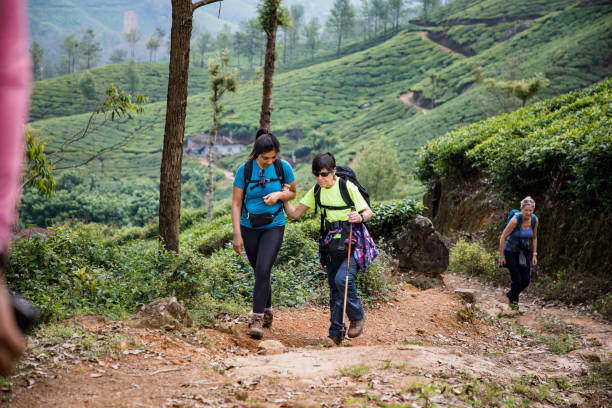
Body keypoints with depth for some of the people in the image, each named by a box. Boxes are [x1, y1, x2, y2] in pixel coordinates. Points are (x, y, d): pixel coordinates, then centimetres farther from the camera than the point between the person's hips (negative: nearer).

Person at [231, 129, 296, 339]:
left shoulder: (283, 167, -10)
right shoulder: (245, 170, -11)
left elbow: (293, 192, 7)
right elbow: (236, 203, -6)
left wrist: (278, 195, -16)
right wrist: (237, 234, -11)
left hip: (273, 226, -1)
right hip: (249, 227, 1)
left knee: (263, 270, -16)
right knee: (259, 271, 11)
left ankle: (257, 320, -12)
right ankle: (267, 312, 31)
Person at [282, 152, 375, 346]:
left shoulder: (348, 187, -12)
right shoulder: (316, 192, 3)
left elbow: (369, 211, -6)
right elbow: (294, 214, 6)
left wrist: (360, 217, -28)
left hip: (353, 241, -5)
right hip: (332, 242, 5)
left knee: (342, 278, -23)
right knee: (334, 287, 5)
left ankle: (357, 317, 1)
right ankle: (336, 332, 14)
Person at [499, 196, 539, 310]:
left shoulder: (534, 220, -10)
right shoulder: (515, 220, -26)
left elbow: (534, 238, 6)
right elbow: (503, 237, -18)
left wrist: (534, 255, 3)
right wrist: (501, 256, -16)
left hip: (524, 253, 5)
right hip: (511, 252, -5)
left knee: (526, 280, 2)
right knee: (517, 280, -3)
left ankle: (511, 294, 32)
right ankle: (514, 302, 24)